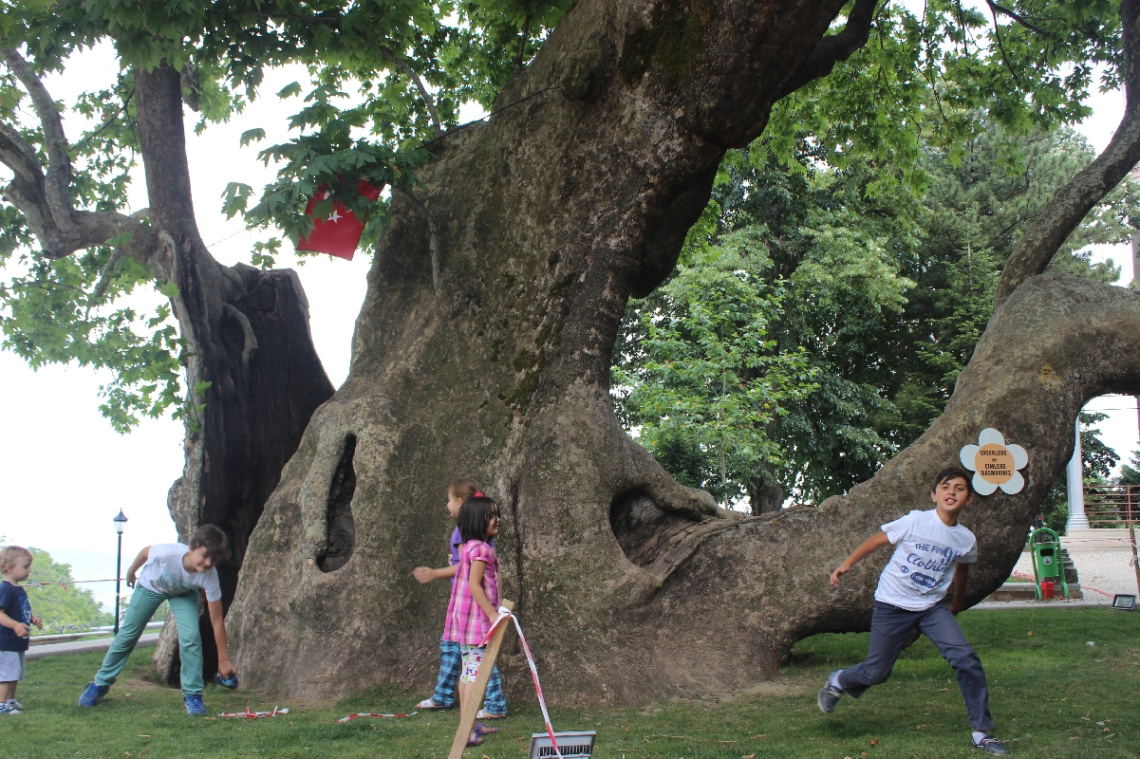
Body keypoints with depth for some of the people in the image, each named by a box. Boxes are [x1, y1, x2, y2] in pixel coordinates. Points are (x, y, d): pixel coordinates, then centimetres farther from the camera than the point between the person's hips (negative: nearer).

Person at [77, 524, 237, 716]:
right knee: (127, 635, 5)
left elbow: (217, 621, -28)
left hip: (183, 593, 0)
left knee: (191, 636, -20)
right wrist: (131, 572, 3)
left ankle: (192, 695, -6)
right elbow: (145, 551, -17)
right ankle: (101, 683, 26)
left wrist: (223, 660, -26)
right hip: (150, 586, 0)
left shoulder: (209, 577, -37)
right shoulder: (167, 553, -43)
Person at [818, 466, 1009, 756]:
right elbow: (877, 540, -4)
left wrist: (958, 603, 29)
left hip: (932, 606, 3)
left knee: (966, 660, -15)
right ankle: (838, 682, 37)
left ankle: (982, 733, -2)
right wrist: (846, 564, -3)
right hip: (892, 605, -3)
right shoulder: (916, 522, -17)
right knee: (876, 672, 2)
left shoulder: (967, 540, -5)